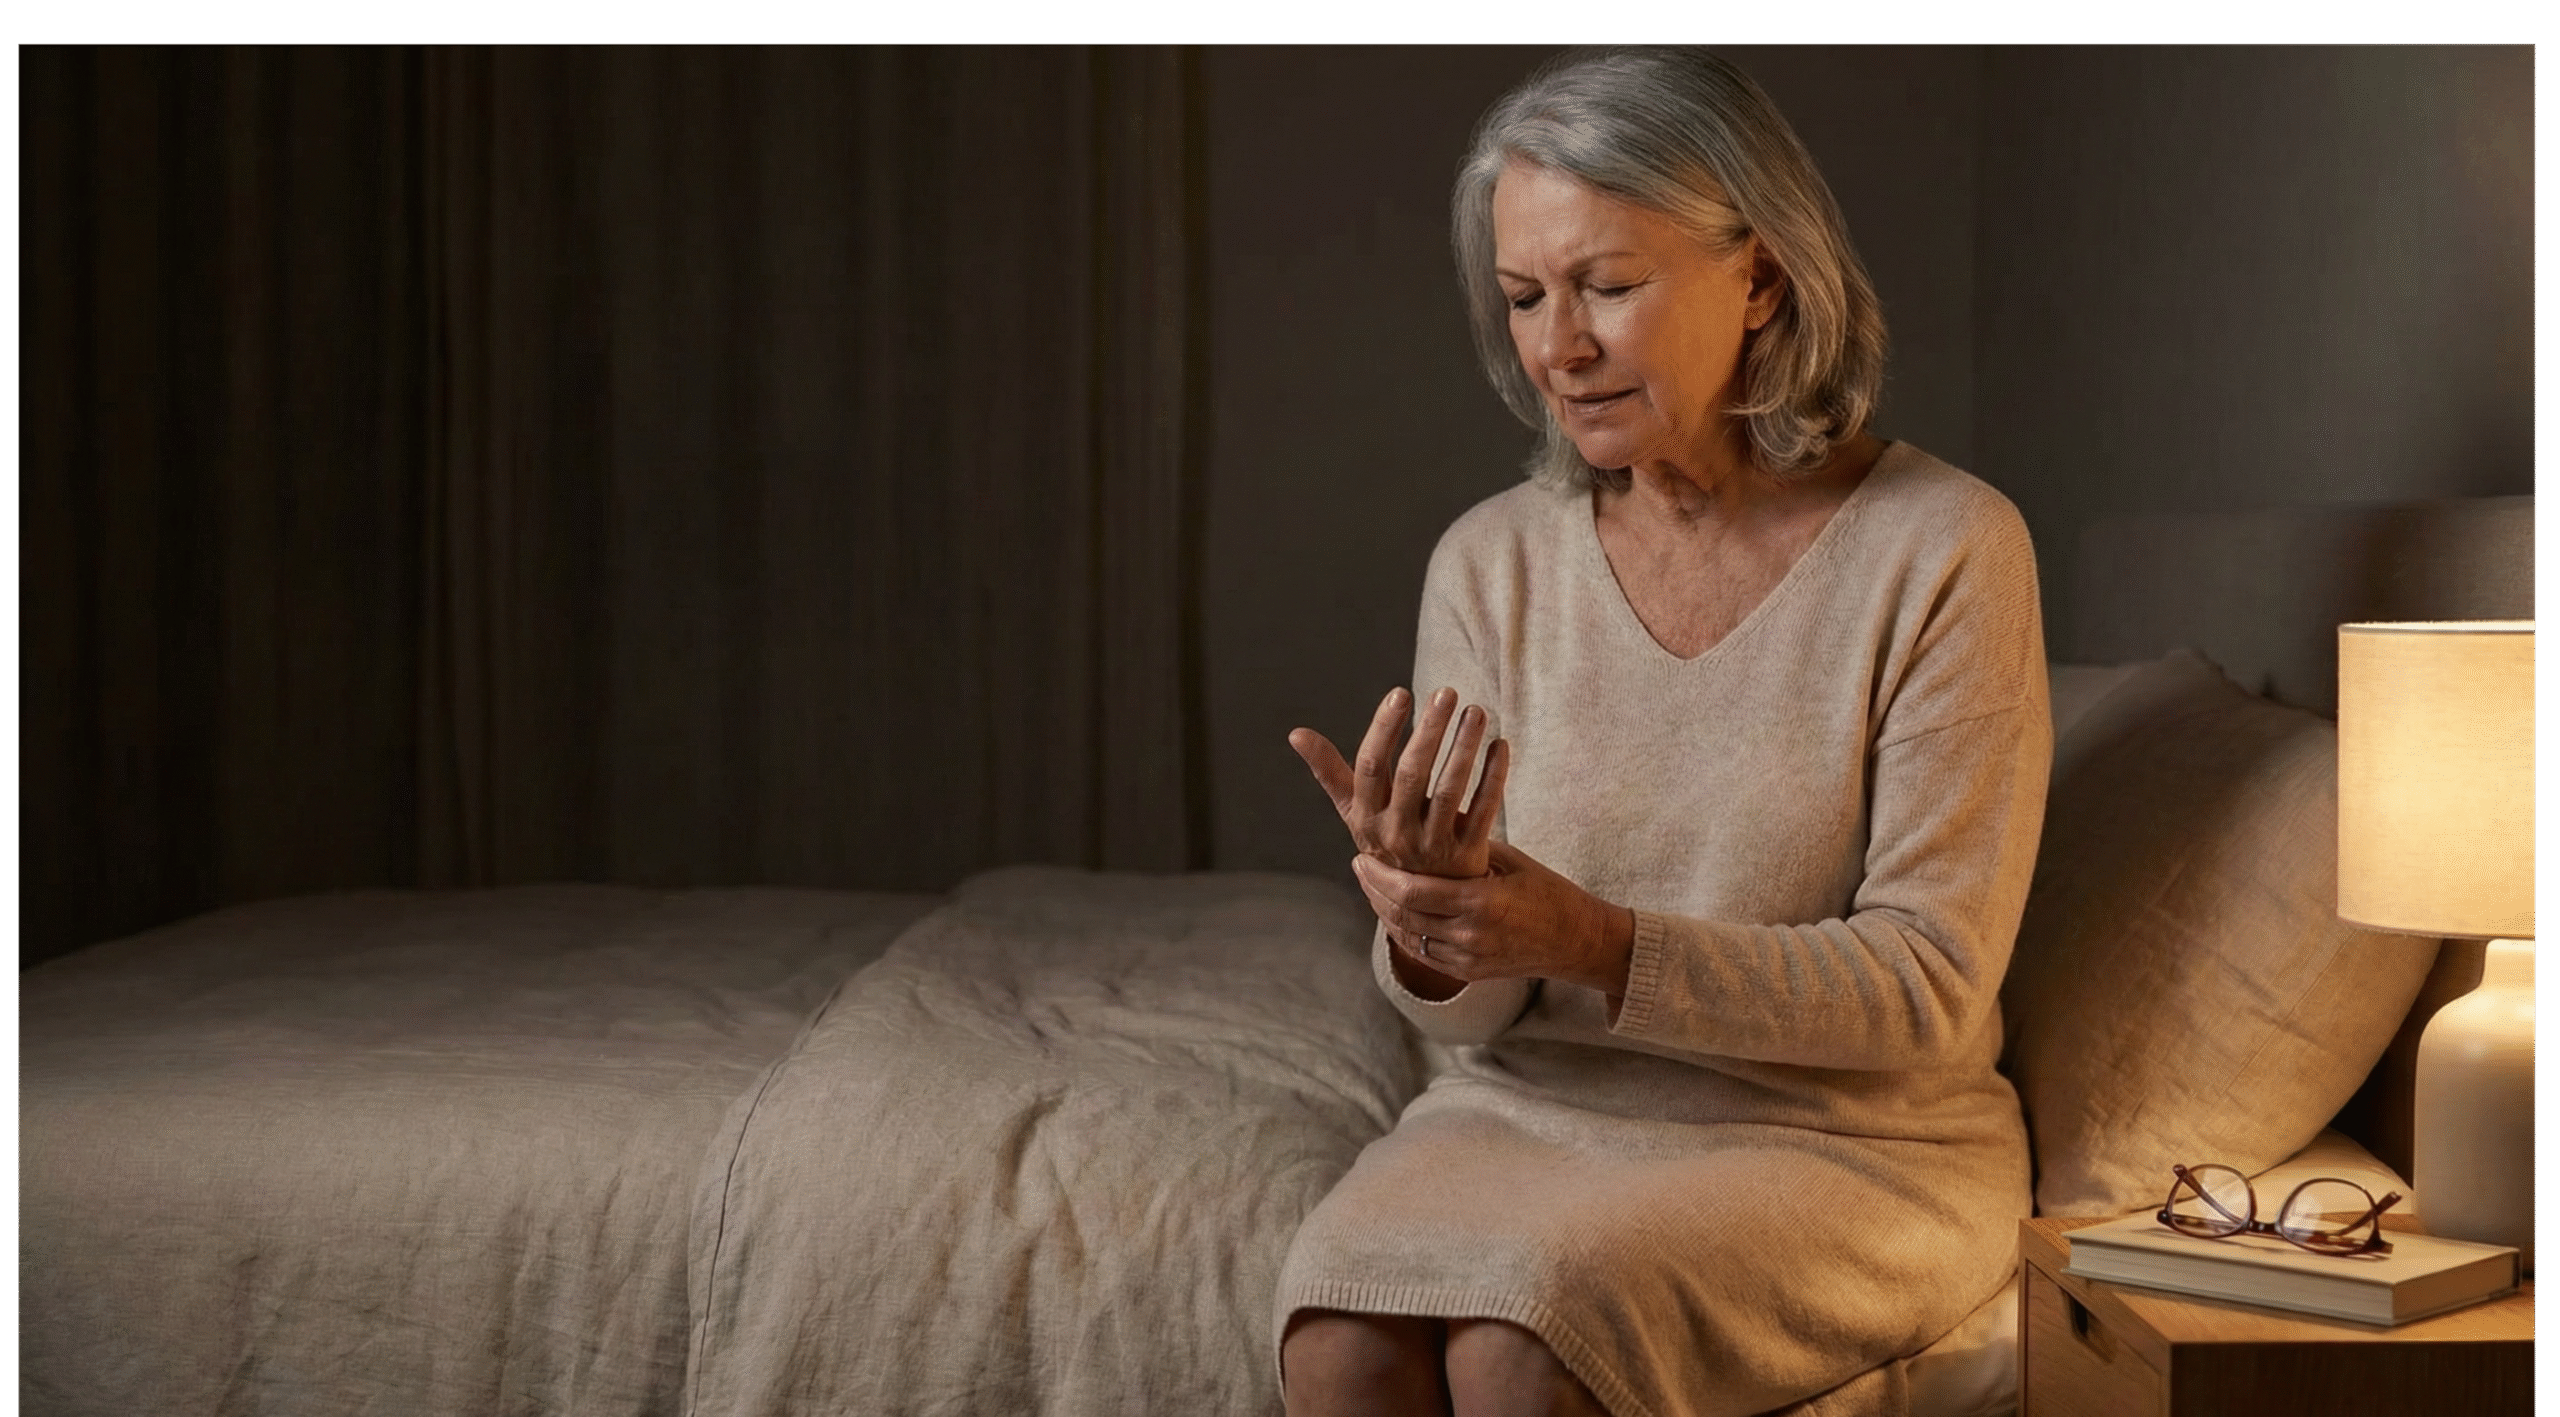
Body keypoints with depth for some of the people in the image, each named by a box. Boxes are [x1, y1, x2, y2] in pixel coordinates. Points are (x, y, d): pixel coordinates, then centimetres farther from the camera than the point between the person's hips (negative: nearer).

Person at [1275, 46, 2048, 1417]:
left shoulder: (1942, 548, -11)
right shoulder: (1490, 565, 1)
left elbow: (1928, 990, -14)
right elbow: (1467, 1013, 2)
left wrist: (1595, 942, -27)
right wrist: (1427, 931, -24)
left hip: (1845, 1137, -3)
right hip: (1536, 1102, 4)